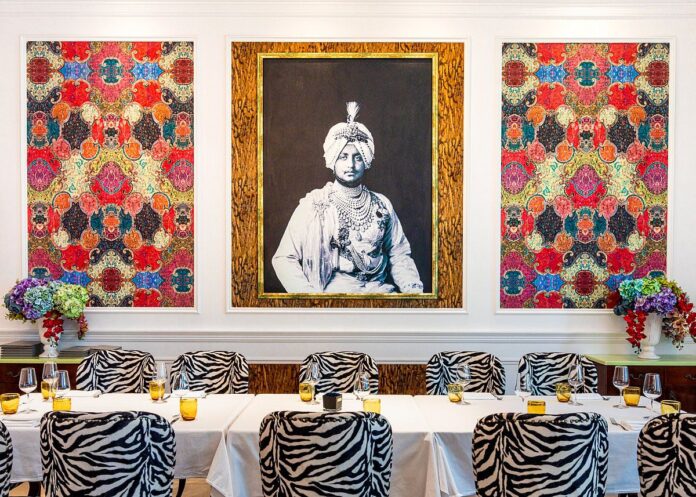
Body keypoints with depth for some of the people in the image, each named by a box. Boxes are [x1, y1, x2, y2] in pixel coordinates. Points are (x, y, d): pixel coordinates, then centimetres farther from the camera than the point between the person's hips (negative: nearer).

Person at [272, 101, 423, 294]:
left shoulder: (382, 205, 11)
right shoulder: (313, 204, 0)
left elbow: (399, 255, 13)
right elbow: (284, 258, -2)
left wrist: (414, 289, -5)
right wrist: (308, 294, -17)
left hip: (379, 289, 4)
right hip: (335, 291, -3)